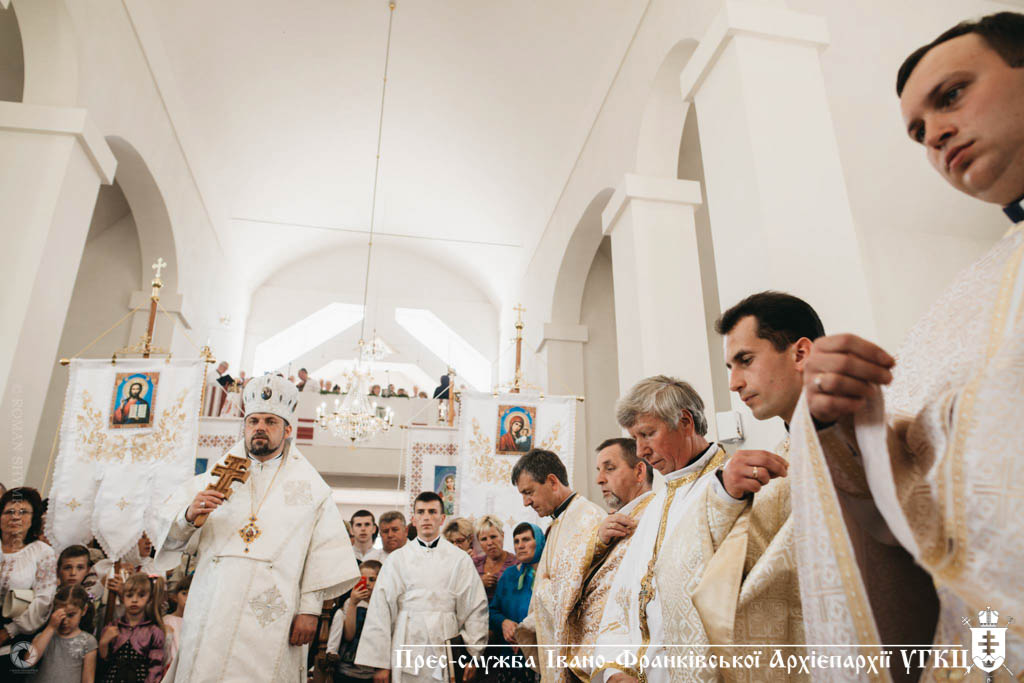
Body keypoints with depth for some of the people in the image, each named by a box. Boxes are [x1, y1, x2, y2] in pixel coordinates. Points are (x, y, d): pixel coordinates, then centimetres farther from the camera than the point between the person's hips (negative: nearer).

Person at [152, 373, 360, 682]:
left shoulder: (311, 486, 8)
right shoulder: (217, 477, 12)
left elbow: (324, 552, 4)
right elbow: (169, 533, 8)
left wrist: (310, 609, -4)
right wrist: (189, 517, -13)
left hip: (271, 618, -1)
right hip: (211, 615, 1)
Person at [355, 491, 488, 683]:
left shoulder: (460, 559, 3)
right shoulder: (397, 558, 4)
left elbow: (476, 609, 3)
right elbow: (380, 611, 2)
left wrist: (475, 656, 0)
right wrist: (380, 662, -2)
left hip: (446, 647, 0)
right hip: (408, 647, 0)